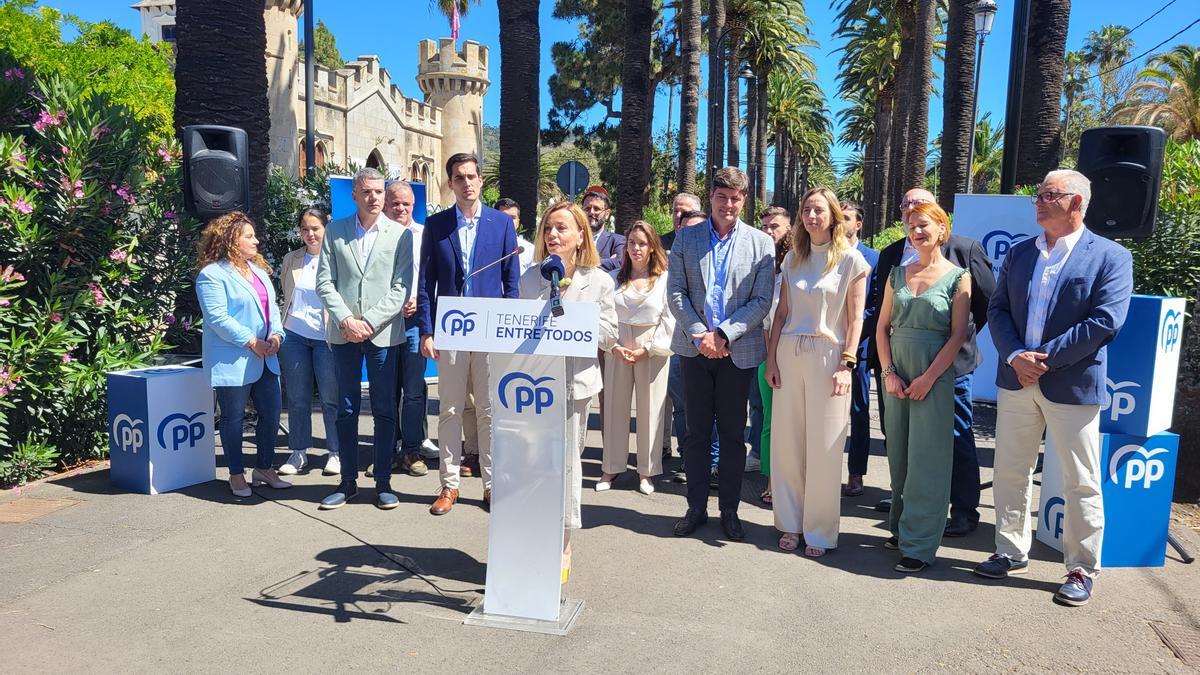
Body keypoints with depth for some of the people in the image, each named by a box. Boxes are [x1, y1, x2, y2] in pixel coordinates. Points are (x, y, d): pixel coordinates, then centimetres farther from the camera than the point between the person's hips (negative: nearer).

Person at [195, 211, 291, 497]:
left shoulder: (258, 270, 15)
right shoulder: (212, 275, -9)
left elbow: (272, 307, 12)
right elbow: (217, 317, -16)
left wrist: (275, 334, -6)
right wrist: (251, 342, -18)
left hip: (264, 358, 7)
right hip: (232, 361, -7)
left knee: (271, 413, 9)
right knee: (233, 417, 4)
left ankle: (263, 467, 26)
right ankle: (236, 475, 17)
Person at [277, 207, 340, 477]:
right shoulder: (290, 260, 11)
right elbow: (286, 297, 20)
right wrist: (278, 331, 16)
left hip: (327, 337, -4)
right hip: (293, 335, 4)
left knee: (331, 398, 2)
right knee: (297, 398, 8)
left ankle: (335, 453, 13)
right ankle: (298, 453, 19)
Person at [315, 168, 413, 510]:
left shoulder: (401, 234, 2)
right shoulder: (335, 231, 7)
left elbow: (401, 288, -4)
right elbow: (324, 282, 3)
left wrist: (369, 322, -12)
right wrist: (347, 320, -10)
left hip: (383, 334, -2)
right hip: (344, 333, 2)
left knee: (384, 411, 4)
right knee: (346, 410, 8)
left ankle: (383, 482, 14)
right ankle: (348, 481, 19)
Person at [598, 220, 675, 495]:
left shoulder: (665, 279, 0)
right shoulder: (615, 278, 7)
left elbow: (669, 320, -3)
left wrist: (648, 349, -9)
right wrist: (613, 346, -7)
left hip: (652, 352, -2)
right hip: (617, 350, 2)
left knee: (650, 410, 3)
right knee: (615, 407, 6)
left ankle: (646, 471, 14)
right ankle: (612, 467, 17)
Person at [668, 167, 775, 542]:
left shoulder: (761, 243, 1)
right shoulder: (686, 237, 5)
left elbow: (761, 300, -4)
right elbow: (676, 292, 0)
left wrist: (723, 334, -14)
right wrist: (699, 335, -12)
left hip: (738, 351, -1)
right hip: (695, 348, 1)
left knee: (733, 435, 7)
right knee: (697, 433, 9)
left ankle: (729, 510, 20)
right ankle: (696, 507, 20)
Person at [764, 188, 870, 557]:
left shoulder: (850, 259, -1)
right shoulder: (793, 258, 11)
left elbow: (855, 319, -4)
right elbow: (781, 312, 11)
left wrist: (846, 365, -11)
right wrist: (771, 358, 4)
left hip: (827, 356, -4)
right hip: (788, 353, 4)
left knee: (823, 449, 1)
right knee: (786, 443, 6)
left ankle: (819, 531, 13)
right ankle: (790, 523, 20)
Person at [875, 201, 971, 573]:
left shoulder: (957, 277, -1)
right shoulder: (898, 274, 10)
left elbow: (958, 335, -7)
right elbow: (883, 327, 9)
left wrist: (928, 378, -13)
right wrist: (889, 373, -3)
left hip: (935, 376, -4)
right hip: (897, 377, 4)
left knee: (926, 459, -2)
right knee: (898, 455, 10)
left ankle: (919, 545, 4)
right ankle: (900, 527, 25)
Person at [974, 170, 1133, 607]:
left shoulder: (1111, 256, -4)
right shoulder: (1019, 253, 10)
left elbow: (1106, 321, -14)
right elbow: (998, 309, 5)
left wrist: (1044, 358, -17)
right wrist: (1015, 356, -12)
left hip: (1073, 386, -4)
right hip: (1016, 380, 5)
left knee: (1081, 483, 5)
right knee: (1010, 472, 12)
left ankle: (1081, 570, 19)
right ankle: (1011, 552, 28)